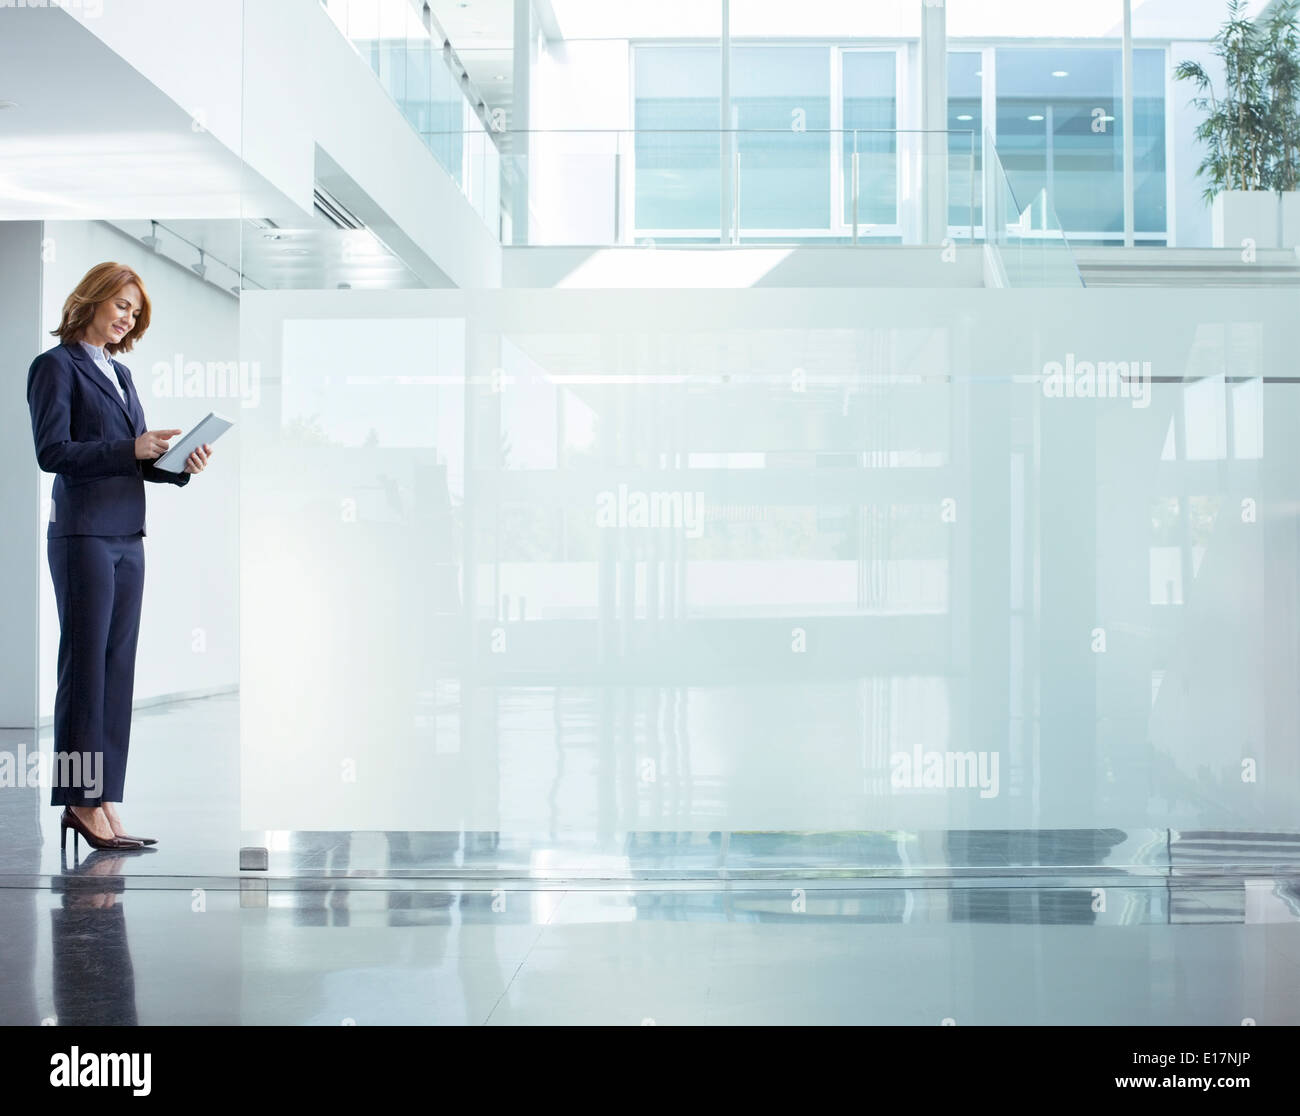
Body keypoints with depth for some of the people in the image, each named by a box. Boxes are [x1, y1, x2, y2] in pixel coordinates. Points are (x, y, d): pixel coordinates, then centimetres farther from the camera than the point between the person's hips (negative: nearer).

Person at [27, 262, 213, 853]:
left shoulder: (121, 373, 19)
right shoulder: (56, 366, -4)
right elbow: (52, 451, -14)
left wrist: (180, 465, 0)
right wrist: (132, 450, -18)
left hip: (128, 537, 8)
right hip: (84, 534, -7)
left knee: (118, 669, 6)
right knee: (85, 666, -4)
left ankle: (102, 799, 9)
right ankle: (81, 801, 1)